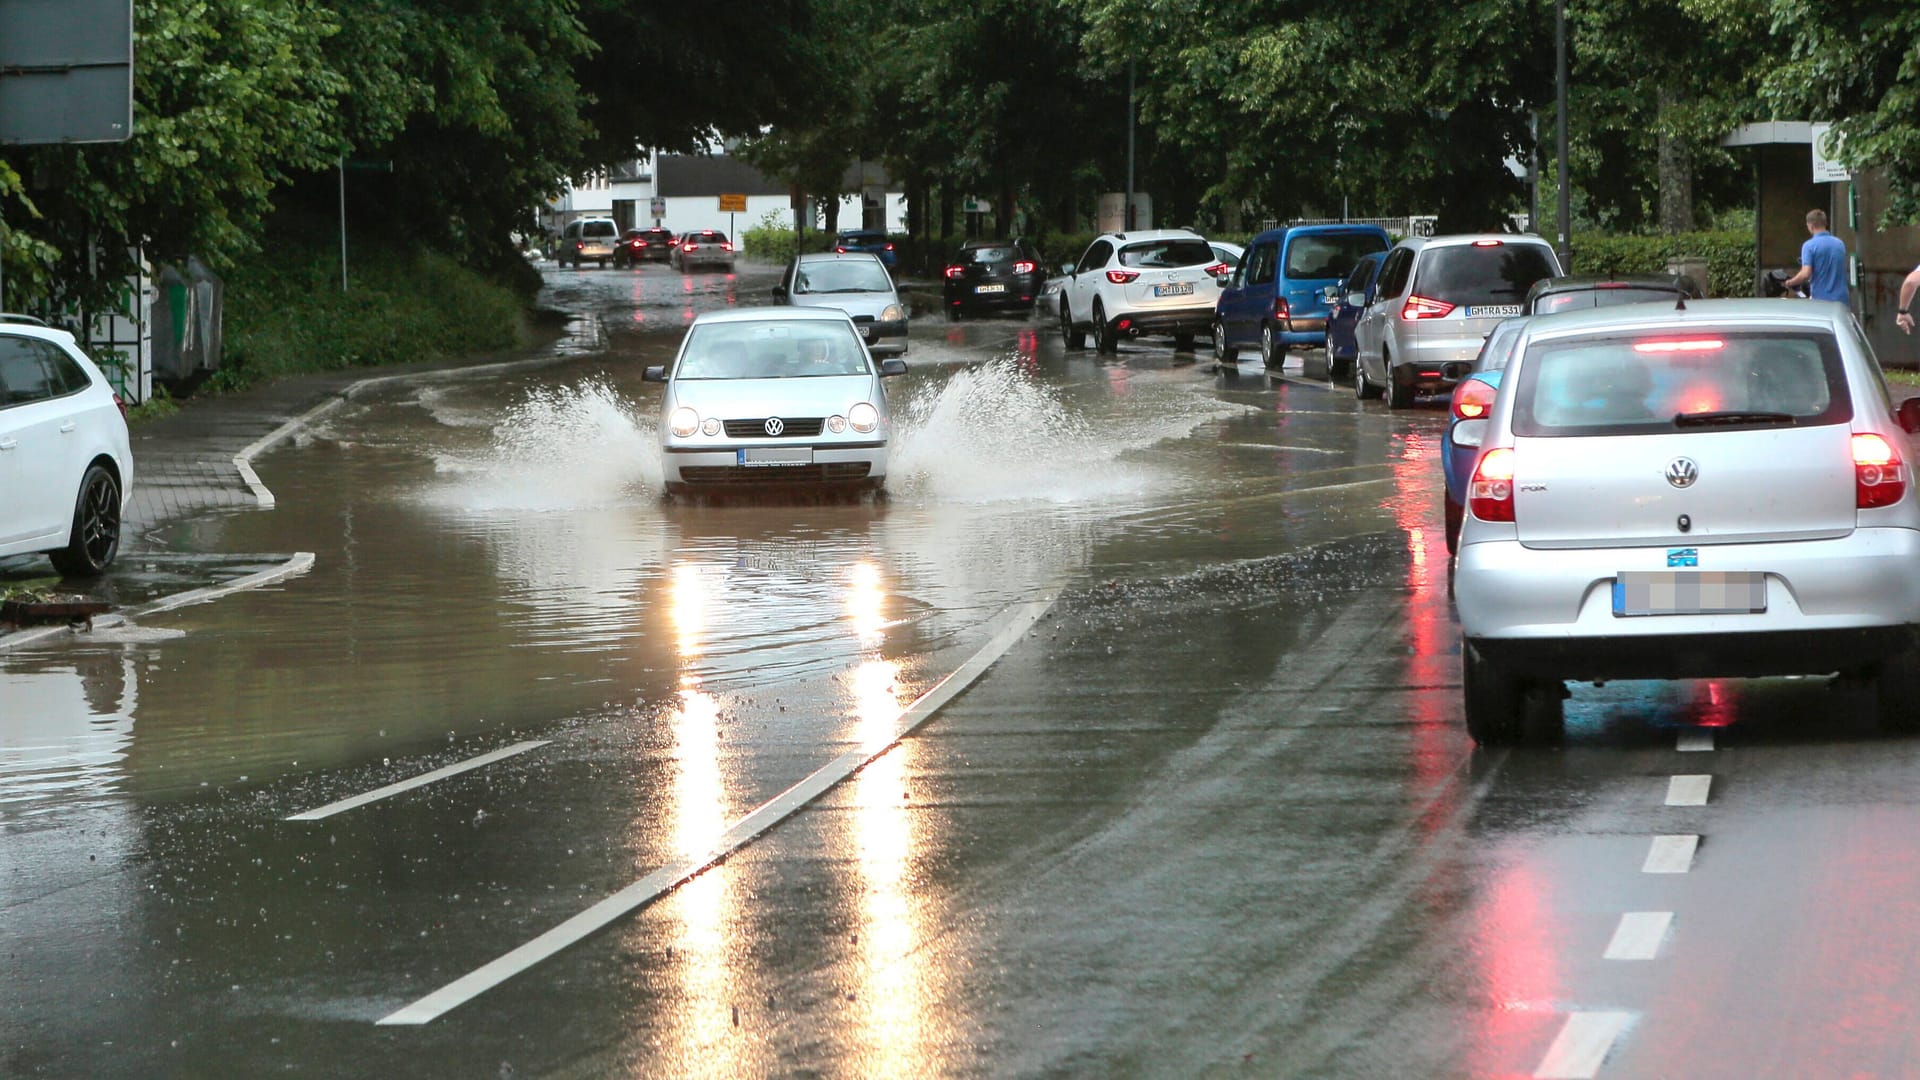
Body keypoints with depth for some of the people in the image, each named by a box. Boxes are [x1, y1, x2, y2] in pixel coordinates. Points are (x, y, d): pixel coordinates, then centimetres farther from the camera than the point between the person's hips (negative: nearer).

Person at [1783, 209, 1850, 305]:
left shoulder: (1809, 245, -10)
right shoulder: (1840, 244, 8)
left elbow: (1805, 274, -18)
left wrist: (1790, 283, 0)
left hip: (1820, 298, -5)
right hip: (1841, 299, 5)